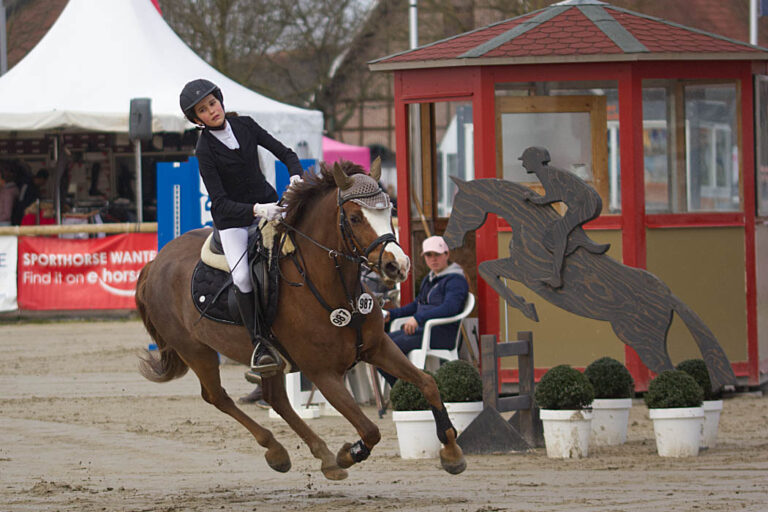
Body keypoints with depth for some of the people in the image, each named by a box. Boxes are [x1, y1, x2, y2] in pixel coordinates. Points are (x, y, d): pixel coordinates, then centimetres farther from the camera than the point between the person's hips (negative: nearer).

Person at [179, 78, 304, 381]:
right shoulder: (205, 149, -15)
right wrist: (257, 210, -33)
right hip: (233, 219, -4)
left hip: (267, 204, 4)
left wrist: (296, 176, -17)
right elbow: (220, 202, -19)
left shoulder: (244, 125, -1)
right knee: (243, 278, -27)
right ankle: (260, 346, -20)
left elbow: (285, 153, 5)